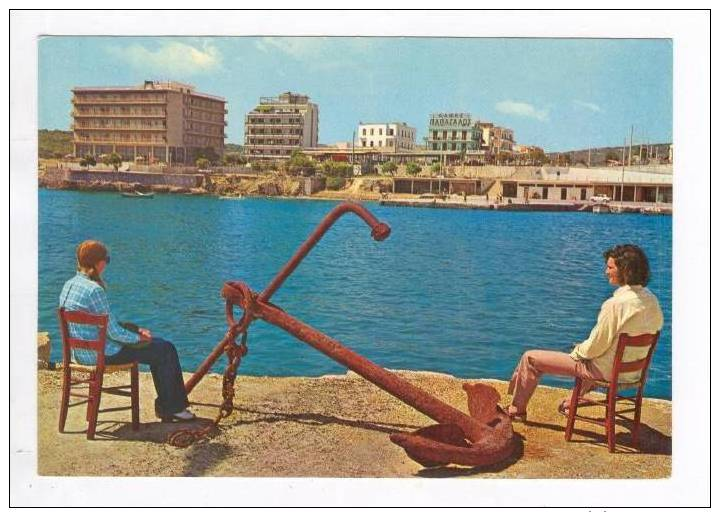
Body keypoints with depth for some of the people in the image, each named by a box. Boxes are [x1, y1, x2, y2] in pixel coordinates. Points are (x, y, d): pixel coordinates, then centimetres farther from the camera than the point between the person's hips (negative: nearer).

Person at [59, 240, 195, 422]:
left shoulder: (69, 285, 5)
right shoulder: (94, 290, -24)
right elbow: (114, 332, -21)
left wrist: (136, 332, 9)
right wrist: (139, 337, -2)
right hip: (102, 354, -10)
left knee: (159, 347, 20)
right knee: (166, 350, 2)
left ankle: (164, 406, 26)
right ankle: (174, 408, 14)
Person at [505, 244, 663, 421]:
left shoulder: (615, 304, -28)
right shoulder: (652, 300, -5)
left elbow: (594, 348, -23)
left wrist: (577, 351, 1)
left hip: (605, 371, -8)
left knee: (530, 358, 4)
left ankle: (517, 409, 22)